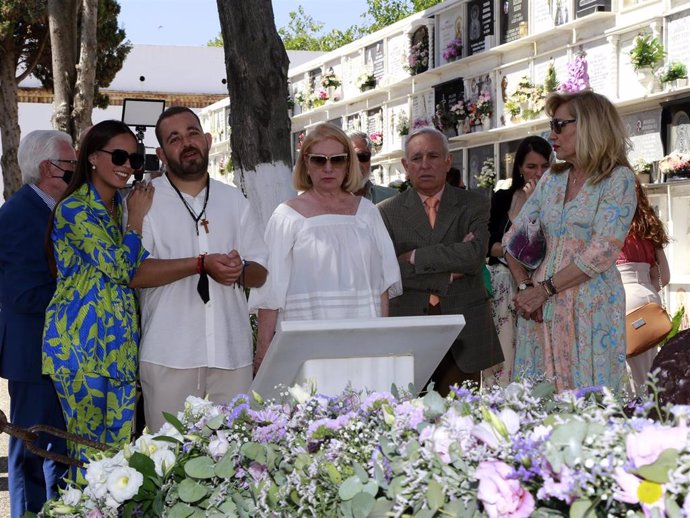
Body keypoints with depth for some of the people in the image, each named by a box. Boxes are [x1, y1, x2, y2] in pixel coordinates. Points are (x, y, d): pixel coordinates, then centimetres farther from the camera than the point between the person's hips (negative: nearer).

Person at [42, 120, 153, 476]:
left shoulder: (125, 206, 14)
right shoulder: (74, 209, -9)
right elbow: (119, 269, -15)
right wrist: (137, 219, -5)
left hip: (121, 339, 7)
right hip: (81, 341, -7)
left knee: (121, 441, 7)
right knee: (88, 445, -1)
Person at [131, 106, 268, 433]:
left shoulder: (234, 200, 17)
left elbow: (259, 272, 15)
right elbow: (134, 272, -9)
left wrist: (240, 270, -9)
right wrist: (201, 264, -16)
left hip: (232, 352, 4)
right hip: (169, 356, -3)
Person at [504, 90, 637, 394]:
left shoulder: (618, 179, -6)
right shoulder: (552, 179, 12)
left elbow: (601, 253, -15)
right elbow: (513, 237, 13)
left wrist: (544, 289, -14)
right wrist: (525, 286, -3)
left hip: (590, 310, -5)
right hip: (541, 309, 5)